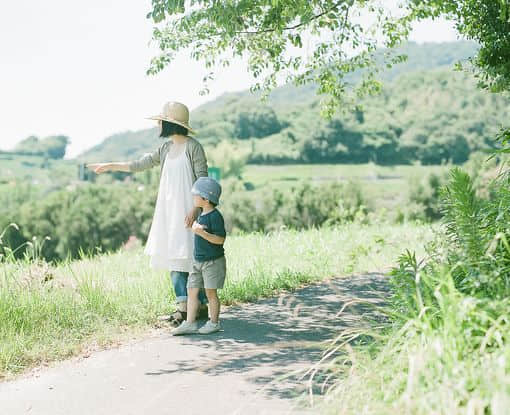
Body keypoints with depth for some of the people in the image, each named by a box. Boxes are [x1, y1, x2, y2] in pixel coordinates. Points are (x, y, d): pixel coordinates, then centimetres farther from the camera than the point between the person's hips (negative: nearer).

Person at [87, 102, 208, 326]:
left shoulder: (193, 147, -7)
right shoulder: (166, 148, 14)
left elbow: (203, 179, -11)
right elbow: (140, 164, 20)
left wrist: (195, 208, -20)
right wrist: (110, 166, 21)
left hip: (187, 210, -7)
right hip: (169, 210, 7)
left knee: (189, 256, -7)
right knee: (173, 258, 3)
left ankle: (202, 305, 1)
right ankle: (184, 306, 5)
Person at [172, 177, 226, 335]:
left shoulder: (215, 216, -17)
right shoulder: (201, 215, 9)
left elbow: (220, 239, -22)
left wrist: (202, 233, -30)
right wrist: (195, 227, 8)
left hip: (213, 261, -8)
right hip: (198, 261, 8)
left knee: (211, 292, 3)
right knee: (192, 290, 6)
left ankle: (214, 323, 17)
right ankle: (190, 323, 10)